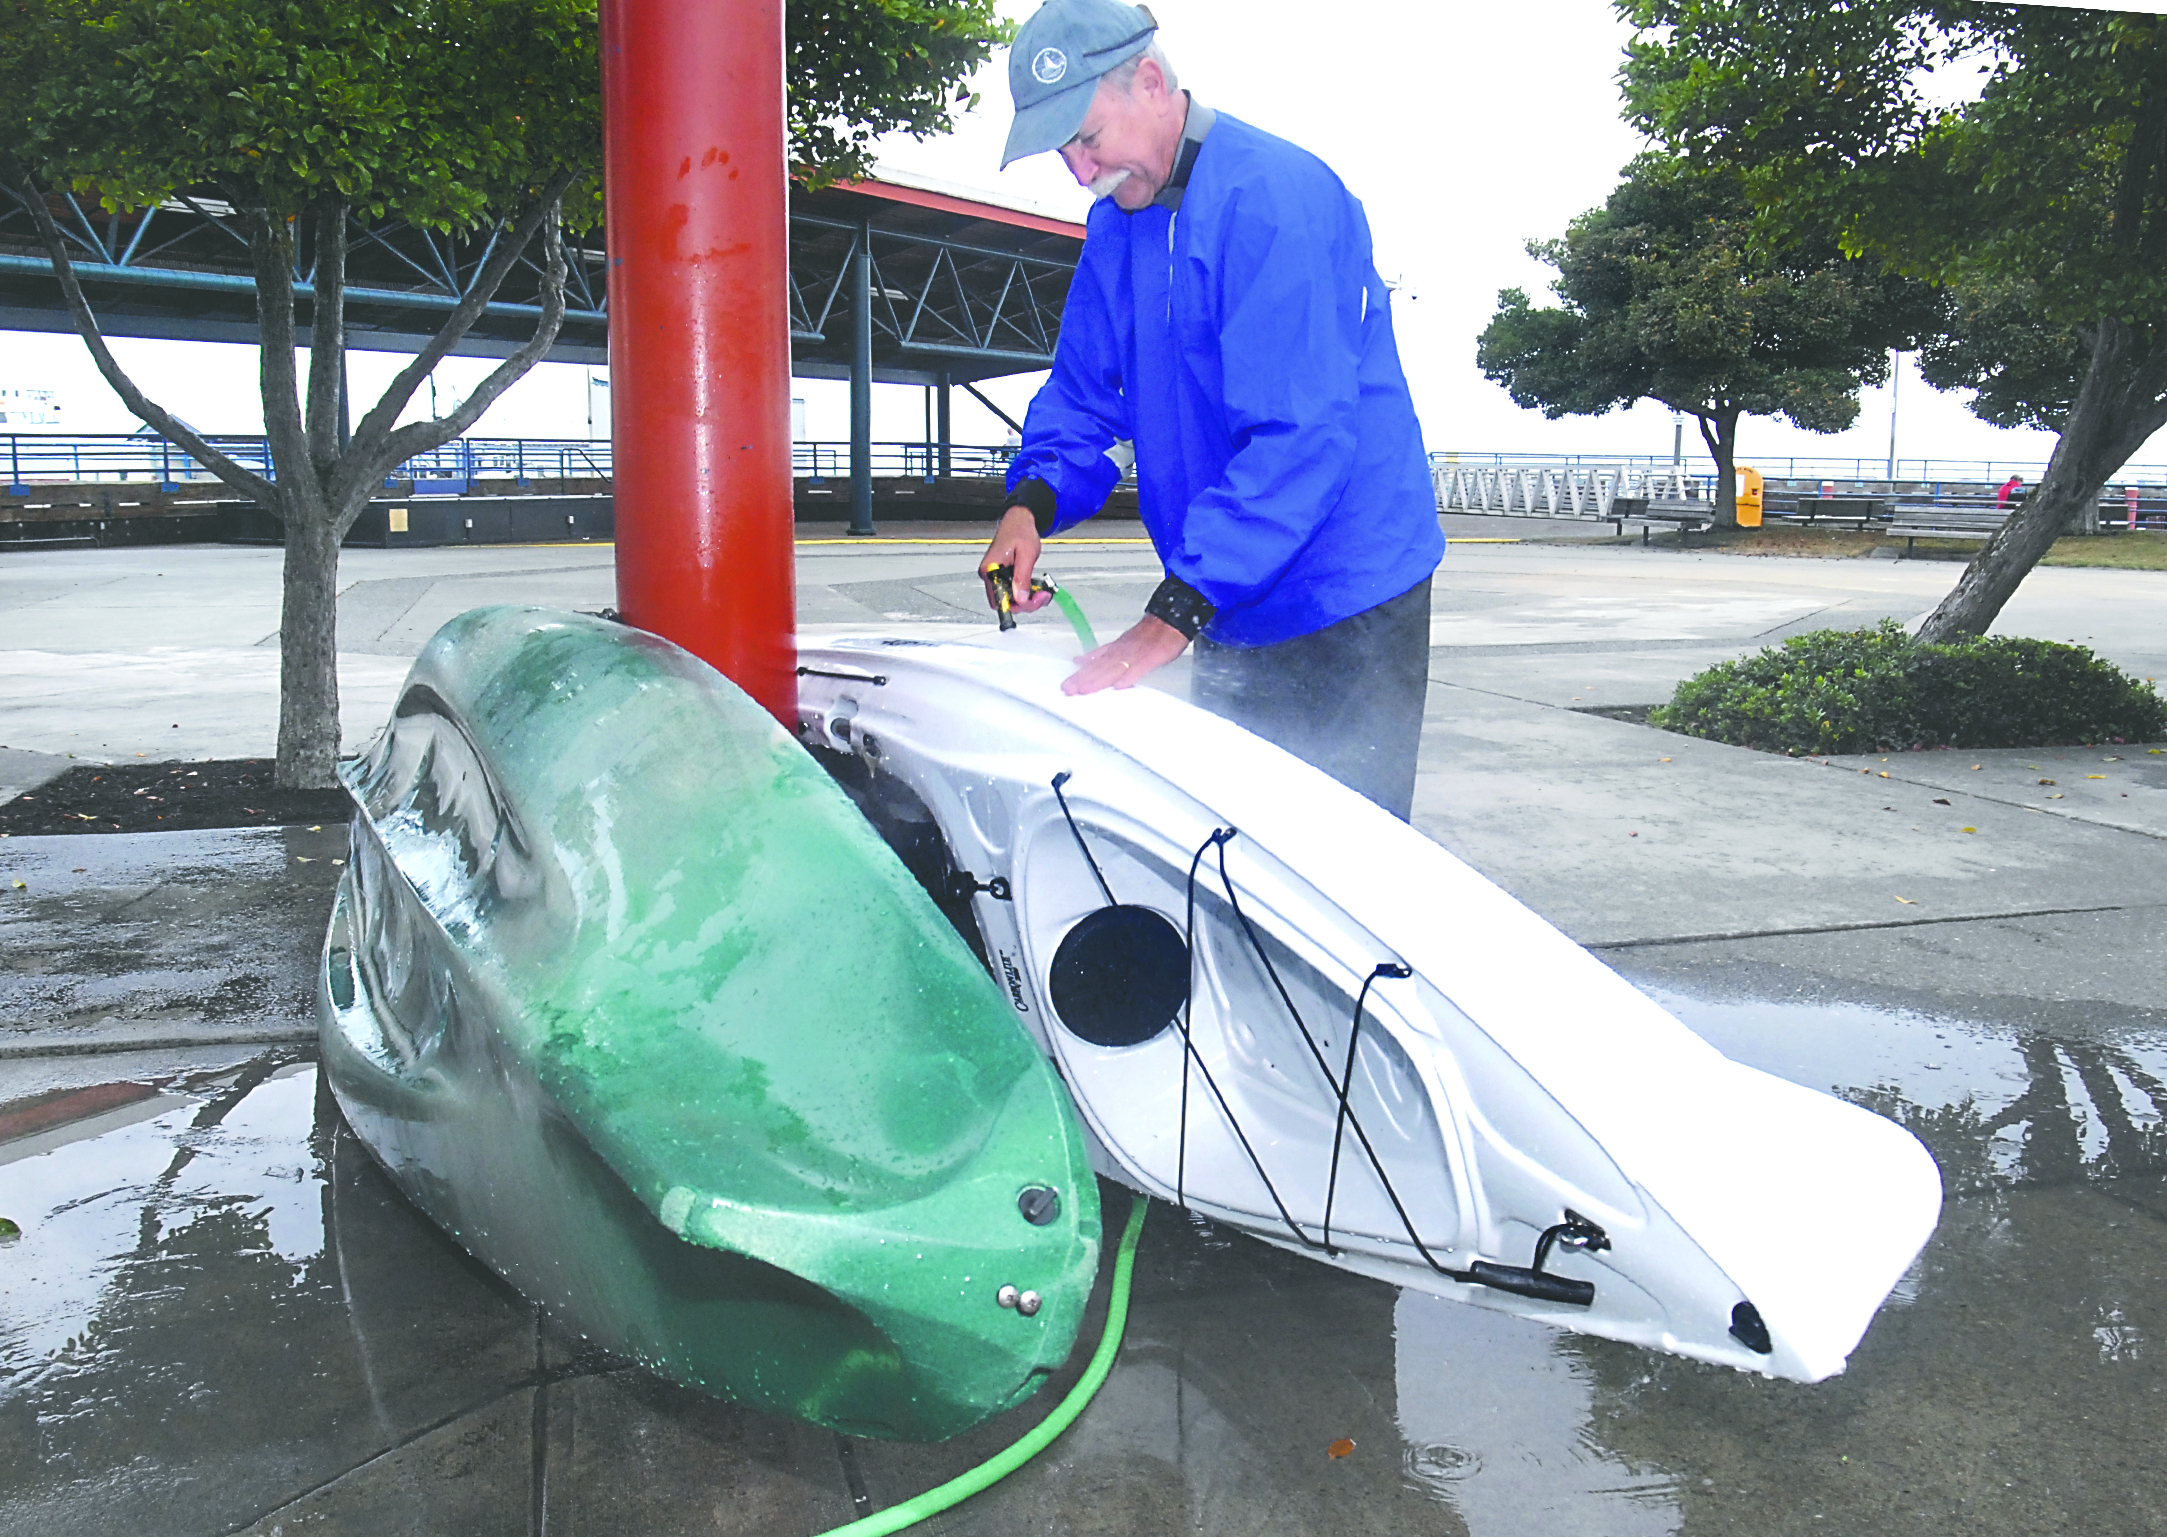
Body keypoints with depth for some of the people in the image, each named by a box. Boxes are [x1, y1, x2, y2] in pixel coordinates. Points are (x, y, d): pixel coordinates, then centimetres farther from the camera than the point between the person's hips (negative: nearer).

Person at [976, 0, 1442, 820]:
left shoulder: (1275, 196, -20)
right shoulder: (1115, 226, 8)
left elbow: (1299, 436, -28)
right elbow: (1083, 391, 13)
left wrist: (1175, 612, -31)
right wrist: (1033, 498, -10)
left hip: (1347, 605, -8)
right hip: (1231, 607, 8)